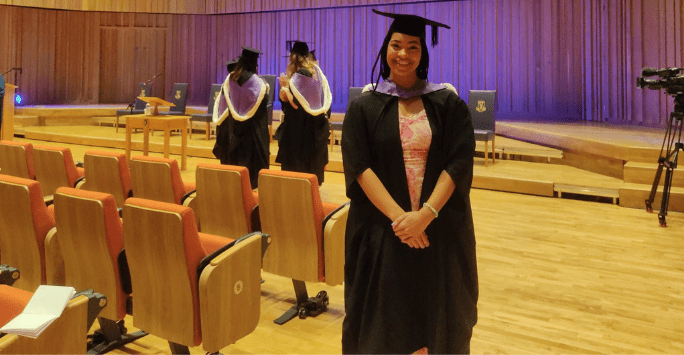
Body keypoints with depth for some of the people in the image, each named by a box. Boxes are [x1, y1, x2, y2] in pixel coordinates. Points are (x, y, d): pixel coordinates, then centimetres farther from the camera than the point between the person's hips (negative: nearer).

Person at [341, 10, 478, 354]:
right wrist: (397, 216, -19)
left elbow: (460, 162, -5)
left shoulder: (447, 103, 3)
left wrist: (425, 214, -18)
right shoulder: (364, 107, 3)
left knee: (435, 313, 11)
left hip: (441, 229, 1)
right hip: (381, 229, 0)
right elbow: (359, 167, -7)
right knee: (384, 317, 8)